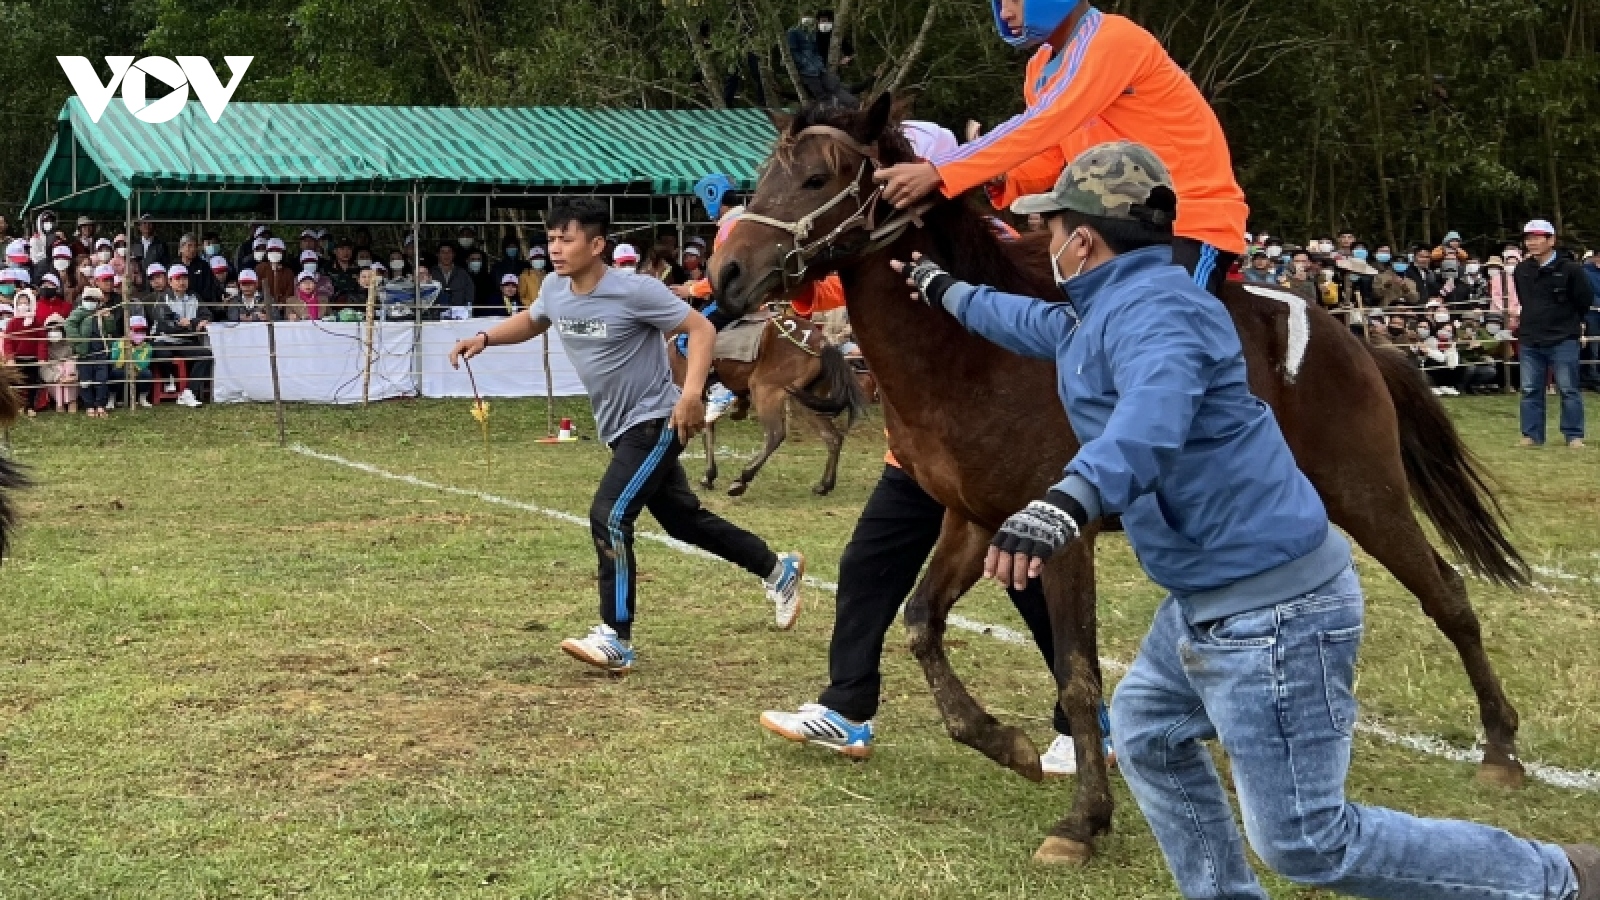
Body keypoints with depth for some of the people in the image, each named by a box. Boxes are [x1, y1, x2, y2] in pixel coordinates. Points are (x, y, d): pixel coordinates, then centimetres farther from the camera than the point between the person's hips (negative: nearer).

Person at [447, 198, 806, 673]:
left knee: (609, 517, -19)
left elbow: (701, 328, -19)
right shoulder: (555, 289, -1)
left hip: (656, 422, -8)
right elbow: (532, 321, 21)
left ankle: (616, 640, -12)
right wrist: (485, 337, 2)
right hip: (619, 429, 8)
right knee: (684, 519, 18)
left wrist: (690, 394, -32)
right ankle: (778, 569, 36)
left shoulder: (635, 291, -22)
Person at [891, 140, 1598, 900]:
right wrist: (944, 290, 51)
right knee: (1146, 732, 27)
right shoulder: (1103, 311, 14)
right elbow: (1040, 325, 38)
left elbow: (1154, 413, -41)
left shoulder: (1151, 308, -19)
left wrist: (1070, 498, -57)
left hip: (1270, 608, -11)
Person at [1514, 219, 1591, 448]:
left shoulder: (1569, 268, -9)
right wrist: (1534, 319, 12)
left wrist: (1567, 320, 5)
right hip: (1529, 341, 5)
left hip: (1563, 341, -5)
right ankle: (1532, 435, 15)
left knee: (1568, 389, 1)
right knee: (1530, 390, 7)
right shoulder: (1521, 270, 5)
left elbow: (1585, 300, -3)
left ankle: (1574, 435, 7)